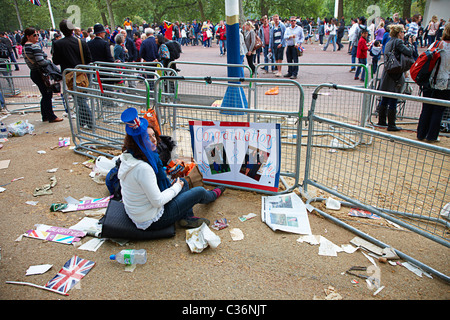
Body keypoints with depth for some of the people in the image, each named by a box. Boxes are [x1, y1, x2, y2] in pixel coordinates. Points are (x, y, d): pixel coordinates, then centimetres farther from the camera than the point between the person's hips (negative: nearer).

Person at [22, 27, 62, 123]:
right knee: (47, 94, -1)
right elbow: (41, 62, -26)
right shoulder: (35, 46, -18)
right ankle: (51, 117, 5)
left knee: (45, 95, 17)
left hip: (33, 73, 9)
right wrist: (49, 61, -6)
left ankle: (45, 116, 23)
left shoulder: (24, 46, 12)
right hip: (39, 74, -9)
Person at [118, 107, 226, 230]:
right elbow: (158, 201, -27)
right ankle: (213, 195, 39)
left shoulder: (127, 157, -3)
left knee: (183, 182, 20)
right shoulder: (142, 168, -33)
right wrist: (176, 187, -10)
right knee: (199, 191, 3)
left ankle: (187, 217, 19)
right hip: (152, 222, -9)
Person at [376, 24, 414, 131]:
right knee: (393, 101, -3)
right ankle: (391, 125, 3)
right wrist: (409, 47, 1)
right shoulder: (398, 42, -11)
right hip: (395, 76, -8)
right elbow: (409, 52, -20)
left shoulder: (389, 42, 14)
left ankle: (381, 121, 25)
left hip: (387, 73, 8)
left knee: (384, 99, 16)